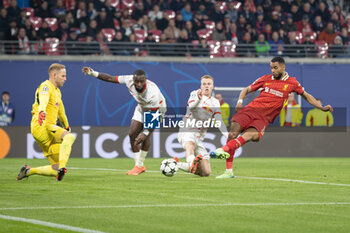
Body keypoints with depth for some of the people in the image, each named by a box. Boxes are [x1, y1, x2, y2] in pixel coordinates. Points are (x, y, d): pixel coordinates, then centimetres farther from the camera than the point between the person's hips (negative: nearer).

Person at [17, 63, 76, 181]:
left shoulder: (57, 91, 23)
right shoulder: (46, 87, -7)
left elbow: (61, 111, 40)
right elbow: (43, 100, -30)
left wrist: (66, 126, 50)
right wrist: (41, 112, -51)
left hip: (49, 128, 9)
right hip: (41, 127, -9)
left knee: (56, 170, 1)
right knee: (69, 137, -33)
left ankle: (28, 171, 14)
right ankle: (62, 167, -44)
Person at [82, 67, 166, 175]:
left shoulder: (153, 92, -41)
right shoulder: (129, 80, -27)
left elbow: (156, 116, -37)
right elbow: (110, 78, -12)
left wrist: (145, 133, -41)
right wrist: (93, 73, -20)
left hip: (157, 109, -6)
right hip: (142, 108, 6)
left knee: (146, 134, -22)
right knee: (132, 134, -2)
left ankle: (139, 165, -12)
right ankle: (139, 166, 6)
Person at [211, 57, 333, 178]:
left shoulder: (292, 83, 10)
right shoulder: (266, 79, 13)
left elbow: (306, 96, 22)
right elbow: (247, 90, 21)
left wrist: (322, 108, 15)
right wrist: (240, 101, 1)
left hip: (264, 118, -1)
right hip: (251, 109, 1)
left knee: (249, 135, -32)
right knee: (233, 133, -17)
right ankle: (228, 171, -12)